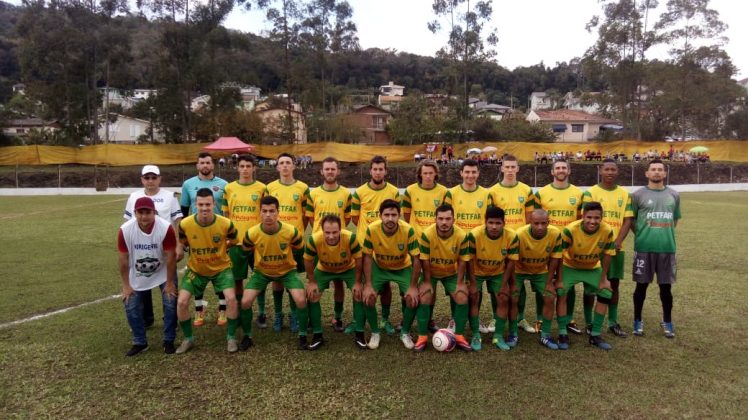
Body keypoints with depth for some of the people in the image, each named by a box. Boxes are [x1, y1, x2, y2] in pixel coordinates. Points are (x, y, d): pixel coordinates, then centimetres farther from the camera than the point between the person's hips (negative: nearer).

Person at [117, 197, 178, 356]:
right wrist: (126, 285, -7)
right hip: (137, 276, 2)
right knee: (131, 308, 2)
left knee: (170, 305, -6)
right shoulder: (125, 230, -24)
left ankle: (169, 341, 12)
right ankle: (140, 342, 21)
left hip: (164, 273, -2)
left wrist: (169, 283, -14)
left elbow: (171, 257, -21)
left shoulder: (166, 228, -30)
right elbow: (123, 259, -12)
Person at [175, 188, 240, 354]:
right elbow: (182, 243, 4)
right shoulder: (185, 224, -20)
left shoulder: (226, 224, -23)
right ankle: (188, 339, 14)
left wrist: (219, 248, -3)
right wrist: (195, 249, -2)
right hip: (196, 269, 2)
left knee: (231, 298, -19)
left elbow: (233, 241, 1)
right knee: (181, 302, -10)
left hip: (221, 267, -1)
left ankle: (231, 337, 3)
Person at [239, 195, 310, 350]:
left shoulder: (291, 231, -26)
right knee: (245, 301, -13)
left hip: (287, 270, -1)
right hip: (262, 272, 1)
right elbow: (245, 251, 1)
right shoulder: (252, 233, -24)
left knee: (301, 300, -19)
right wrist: (258, 263, 7)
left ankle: (303, 336, 4)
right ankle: (247, 336, 12)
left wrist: (288, 259, 6)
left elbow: (300, 250, -3)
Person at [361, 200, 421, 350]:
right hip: (379, 267, 1)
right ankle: (375, 333, 9)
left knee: (412, 298, -17)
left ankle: (405, 333, 11)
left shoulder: (408, 230, -30)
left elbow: (416, 260, -20)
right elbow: (367, 257, -16)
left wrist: (413, 287, -20)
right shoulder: (371, 229, -28)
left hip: (403, 268, 0)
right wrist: (368, 285, -19)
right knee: (368, 297, -17)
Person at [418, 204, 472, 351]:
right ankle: (422, 336, -1)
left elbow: (462, 260, -14)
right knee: (424, 298, -17)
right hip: (431, 273, -1)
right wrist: (427, 282, -16)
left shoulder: (462, 236, -25)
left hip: (452, 273, 1)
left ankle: (459, 336, 4)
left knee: (462, 298, -13)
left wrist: (460, 283, -13)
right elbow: (424, 260, -20)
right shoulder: (427, 234, -30)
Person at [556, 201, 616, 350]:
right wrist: (559, 280, -19)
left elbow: (606, 255, -10)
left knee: (606, 294, -1)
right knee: (561, 293, -17)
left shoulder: (607, 231, -25)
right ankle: (563, 334, -3)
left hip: (593, 269, 3)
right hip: (570, 267, -3)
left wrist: (603, 279, -5)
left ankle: (595, 335, 13)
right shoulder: (570, 230, -33)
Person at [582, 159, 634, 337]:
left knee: (614, 284, 10)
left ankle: (613, 323, 22)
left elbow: (627, 220, 3)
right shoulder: (590, 193, -3)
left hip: (616, 247, 3)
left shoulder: (625, 194, 7)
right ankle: (589, 323, 14)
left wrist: (618, 241, -12)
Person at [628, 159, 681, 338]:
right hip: (644, 248, -2)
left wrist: (665, 234, 12)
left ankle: (667, 322, 24)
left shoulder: (674, 195, 7)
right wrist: (642, 235, 2)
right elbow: (631, 219, 3)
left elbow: (675, 219, 18)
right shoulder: (638, 194, -2)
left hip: (667, 247, 3)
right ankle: (638, 321, 19)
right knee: (641, 285, 6)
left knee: (666, 286, 9)